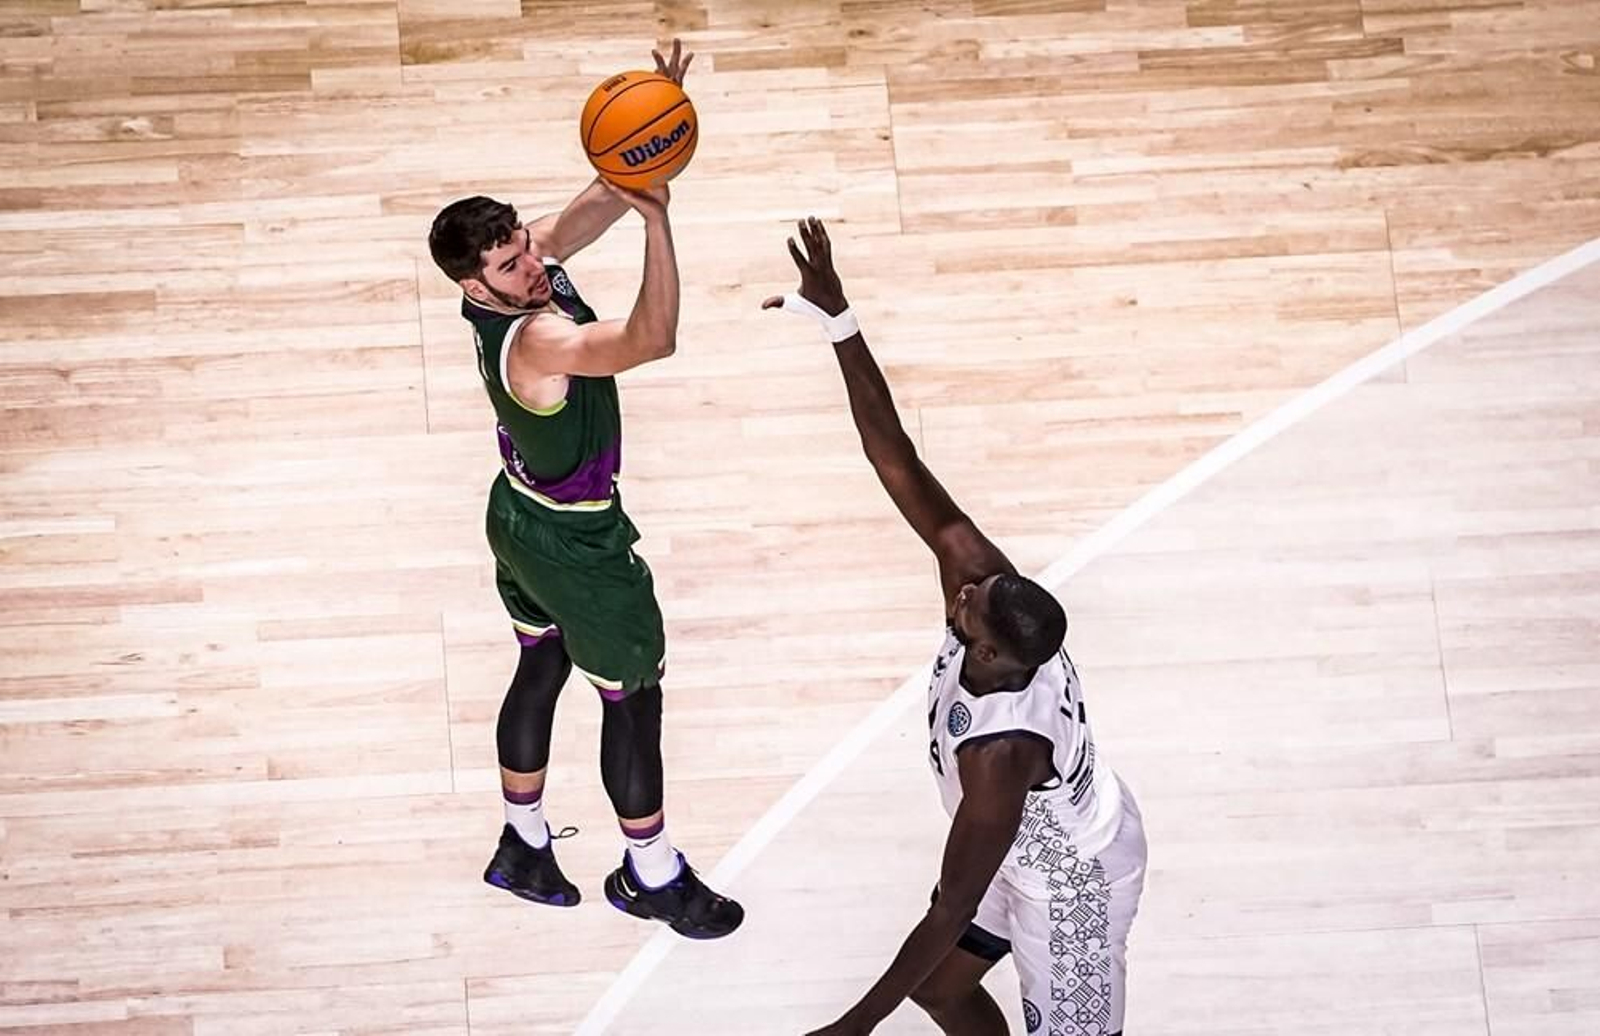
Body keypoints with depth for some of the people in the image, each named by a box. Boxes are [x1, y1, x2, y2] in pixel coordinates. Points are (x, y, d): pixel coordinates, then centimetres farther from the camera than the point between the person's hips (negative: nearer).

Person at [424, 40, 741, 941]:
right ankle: (652, 875, 30)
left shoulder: (532, 266, -14)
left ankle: (523, 846, 44)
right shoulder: (535, 340, -40)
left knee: (542, 669, 25)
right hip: (576, 544, -9)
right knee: (635, 695, 10)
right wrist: (658, 217, -62)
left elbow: (596, 204, -16)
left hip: (521, 516, 9)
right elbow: (653, 340, -53)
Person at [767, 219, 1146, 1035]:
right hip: (1035, 841, 8)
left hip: (1071, 885, -8)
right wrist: (839, 322, -34)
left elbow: (951, 915, -38)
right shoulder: (979, 574, -26)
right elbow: (898, 460, -27)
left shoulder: (999, 751, -44)